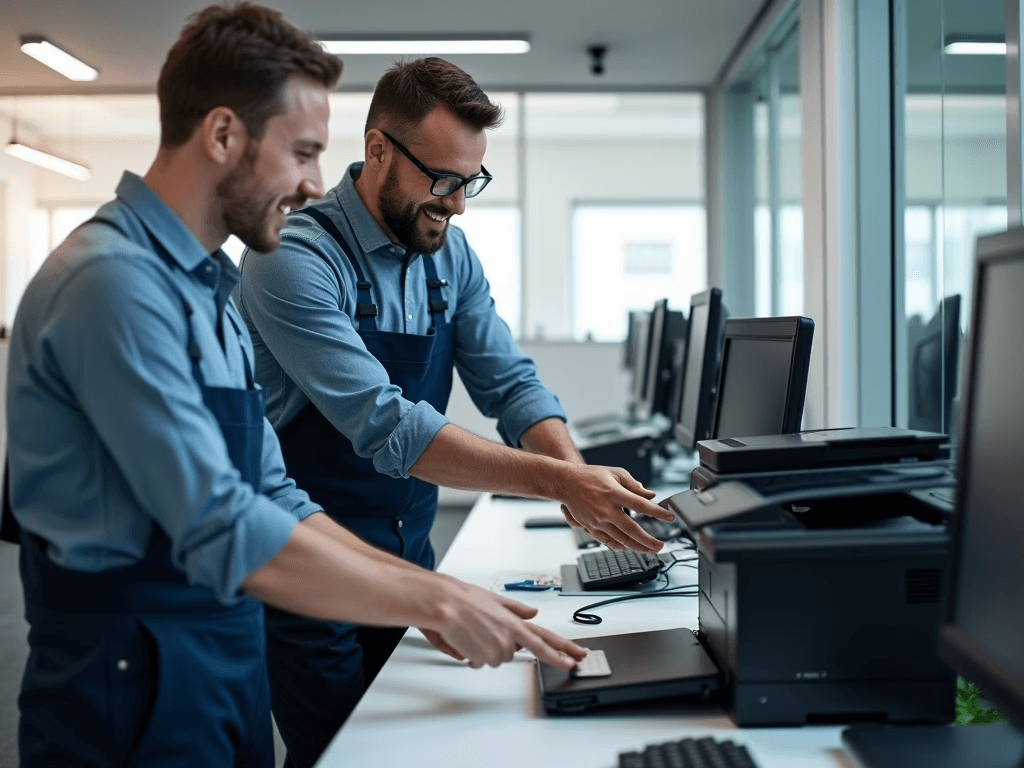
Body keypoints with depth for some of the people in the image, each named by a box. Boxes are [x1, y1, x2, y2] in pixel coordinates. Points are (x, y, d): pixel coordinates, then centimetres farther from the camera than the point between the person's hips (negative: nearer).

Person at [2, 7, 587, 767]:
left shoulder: (210, 292, 10)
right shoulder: (114, 283, -20)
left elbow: (273, 500, 12)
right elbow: (225, 533, -25)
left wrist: (432, 593, 4)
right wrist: (435, 601, -18)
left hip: (233, 673, 9)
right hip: (138, 699, -8)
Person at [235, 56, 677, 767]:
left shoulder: (451, 256, 2)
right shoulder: (295, 259, -22)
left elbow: (509, 382, 1)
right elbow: (386, 427, -30)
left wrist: (578, 476, -20)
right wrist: (559, 480, -33)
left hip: (410, 552, 7)